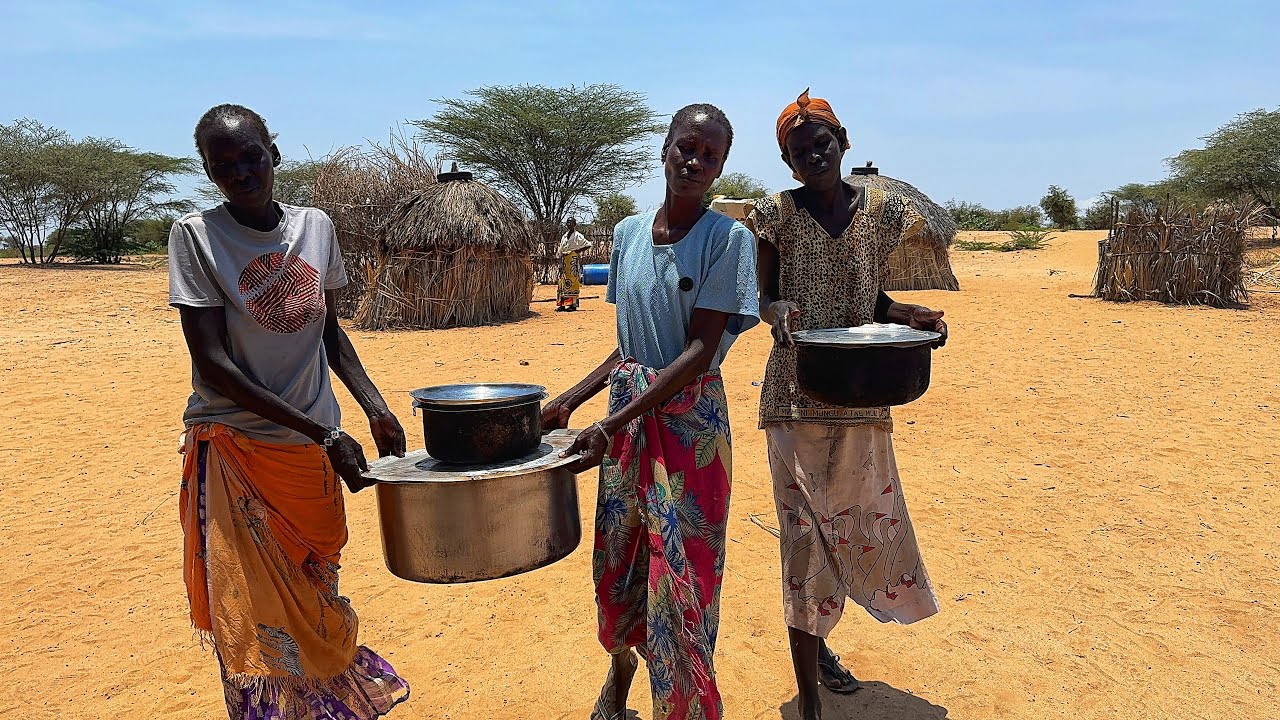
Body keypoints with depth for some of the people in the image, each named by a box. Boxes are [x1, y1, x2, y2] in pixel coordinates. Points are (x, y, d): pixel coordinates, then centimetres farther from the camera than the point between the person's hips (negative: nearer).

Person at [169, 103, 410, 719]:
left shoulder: (316, 227, 3)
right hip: (234, 449, -3)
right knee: (250, 620, 4)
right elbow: (211, 363, -15)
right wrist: (322, 433, -20)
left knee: (316, 603, 17)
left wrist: (375, 408, 1)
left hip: (314, 453, 4)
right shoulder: (195, 236, -9)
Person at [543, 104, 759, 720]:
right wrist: (570, 400, 4)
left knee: (681, 573, 1)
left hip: (690, 419, -5)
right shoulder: (628, 234, 6)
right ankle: (620, 669, 45)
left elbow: (700, 351, -18)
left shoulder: (729, 239, -10)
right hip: (627, 413, 5)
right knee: (615, 557, 16)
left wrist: (610, 425, -25)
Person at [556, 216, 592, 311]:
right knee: (563, 282, 5)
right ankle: (562, 304, 9)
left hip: (574, 260, -7)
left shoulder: (577, 236, -4)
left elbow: (588, 245, -7)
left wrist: (578, 250, -11)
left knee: (573, 282, -7)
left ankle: (573, 304, -5)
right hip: (565, 260, 7)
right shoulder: (564, 236, 17)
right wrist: (561, 263, 12)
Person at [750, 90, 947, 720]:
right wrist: (779, 311, -21)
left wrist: (913, 316, -6)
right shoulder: (777, 214, -3)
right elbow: (766, 298, 2)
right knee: (806, 528, -2)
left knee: (861, 522, 15)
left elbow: (873, 300, 13)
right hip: (796, 395, -4)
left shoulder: (881, 209, 6)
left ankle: (818, 640, 43)